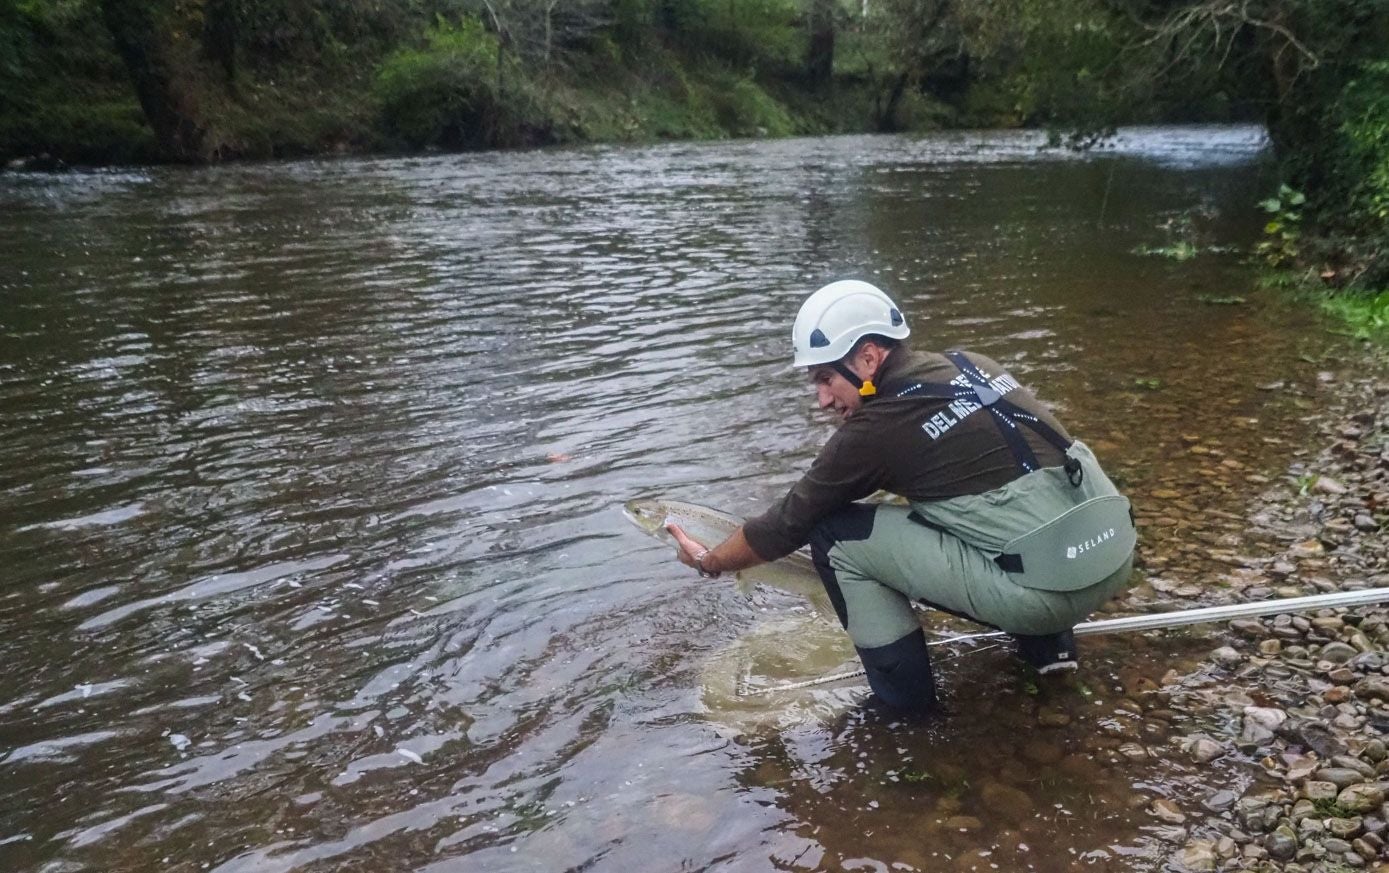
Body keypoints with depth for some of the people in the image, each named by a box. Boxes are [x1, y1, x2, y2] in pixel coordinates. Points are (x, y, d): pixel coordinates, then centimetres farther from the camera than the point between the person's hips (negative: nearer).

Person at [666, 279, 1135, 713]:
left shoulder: (878, 426, -8)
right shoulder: (970, 366, 12)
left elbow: (792, 520, 2)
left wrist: (710, 561, 20)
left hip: (1051, 587, -8)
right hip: (1116, 554, 8)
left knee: (837, 533, -2)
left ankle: (902, 695, 10)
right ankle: (1047, 642, 24)